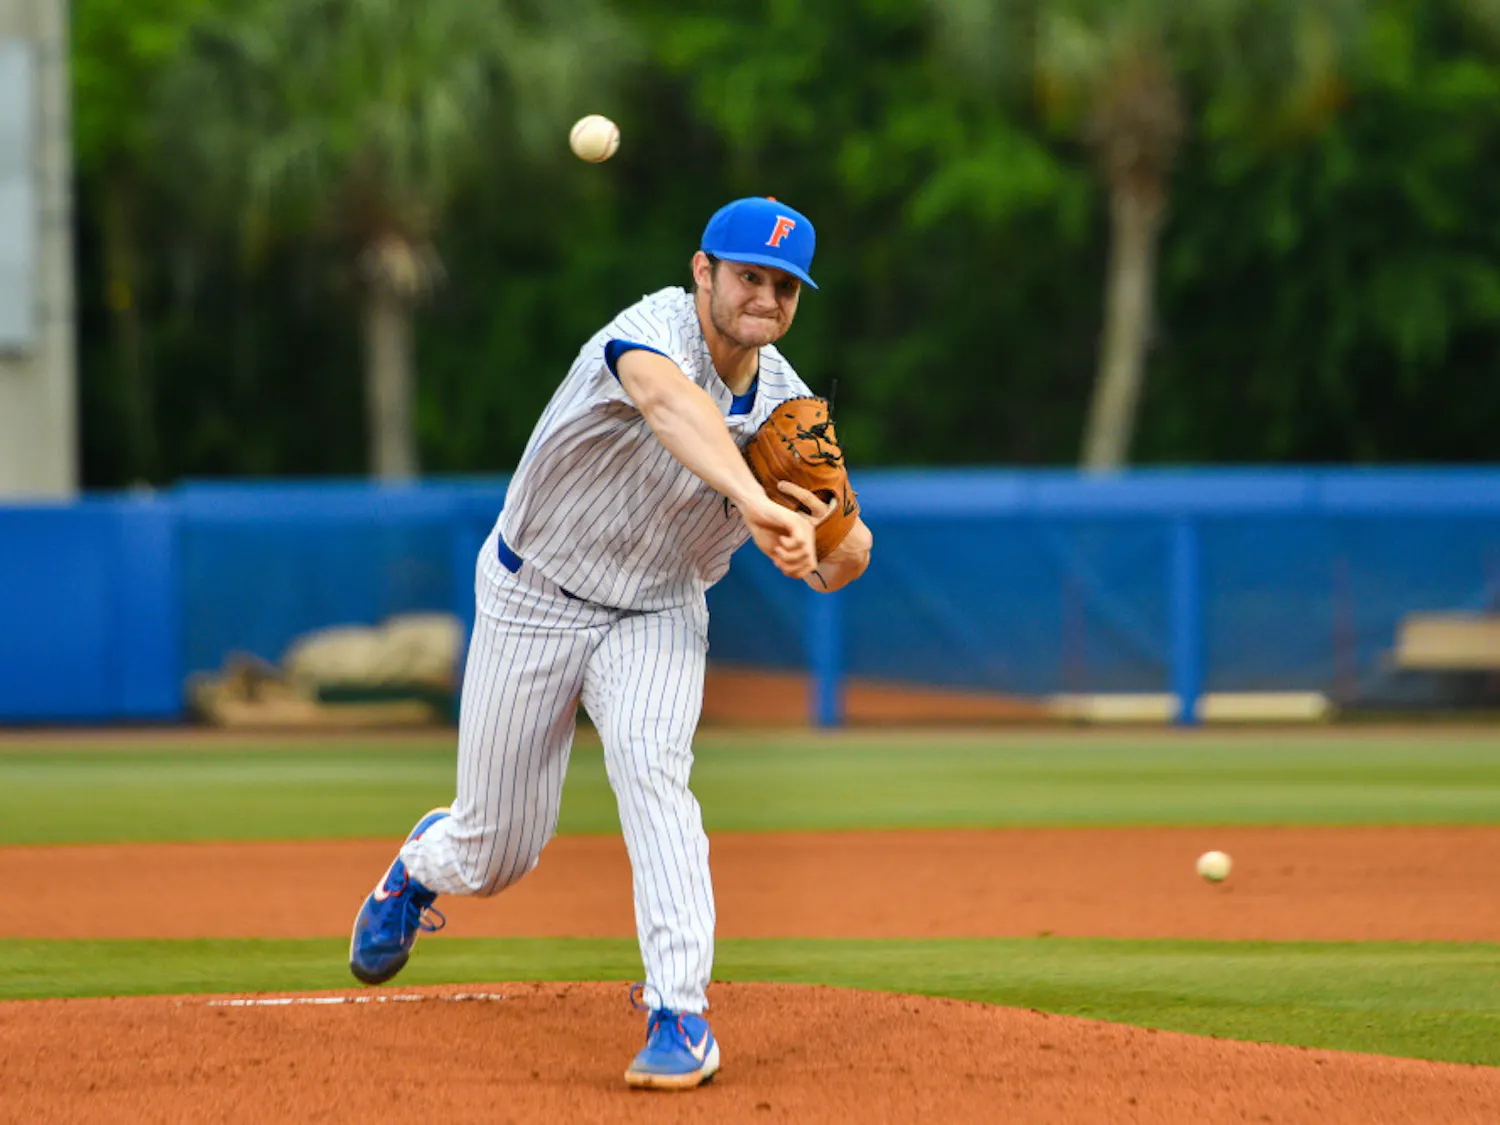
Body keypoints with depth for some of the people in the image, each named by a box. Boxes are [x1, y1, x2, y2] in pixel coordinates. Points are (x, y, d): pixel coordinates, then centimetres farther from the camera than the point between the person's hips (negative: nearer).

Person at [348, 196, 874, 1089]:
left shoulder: (786, 402, -10)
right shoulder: (656, 329, -28)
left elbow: (836, 568, -8)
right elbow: (670, 402, -53)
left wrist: (837, 536, -33)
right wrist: (754, 501, -70)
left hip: (658, 613, 3)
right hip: (532, 602, -3)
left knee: (651, 766, -28)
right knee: (495, 854, 6)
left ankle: (681, 1015, -27)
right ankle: (422, 866, 45)